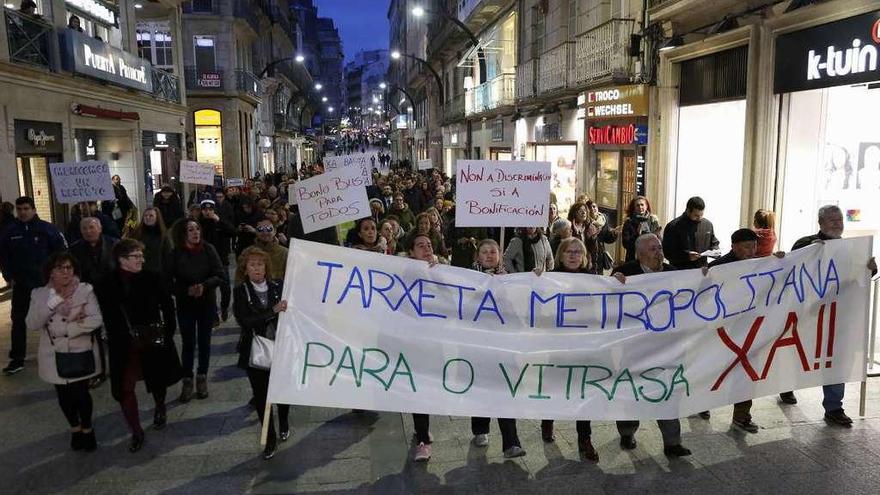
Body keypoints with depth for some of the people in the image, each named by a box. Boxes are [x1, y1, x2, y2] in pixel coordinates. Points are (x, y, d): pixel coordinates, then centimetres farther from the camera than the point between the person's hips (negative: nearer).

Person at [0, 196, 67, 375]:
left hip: (46, 283, -2)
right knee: (19, 321, 5)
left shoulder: (47, 229, -7)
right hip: (21, 284, 2)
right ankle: (17, 359, 13)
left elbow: (61, 252, -3)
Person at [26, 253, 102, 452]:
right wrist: (51, 304, -23)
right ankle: (75, 428, 38)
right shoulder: (40, 294, 0)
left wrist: (63, 329, -18)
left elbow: (96, 320, -16)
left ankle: (87, 428, 26)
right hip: (54, 356, 2)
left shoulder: (85, 290, -8)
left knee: (80, 394, -2)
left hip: (81, 354, -2)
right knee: (64, 397, 12)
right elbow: (32, 324, -10)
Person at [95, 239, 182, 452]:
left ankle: (160, 408, 49)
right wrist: (128, 341, -8)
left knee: (158, 381, 18)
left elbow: (167, 305, -1)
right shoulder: (107, 285, -6)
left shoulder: (152, 279, -8)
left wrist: (167, 332, -8)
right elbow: (107, 319, -1)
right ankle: (136, 432, 14)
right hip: (124, 347, 0)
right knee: (125, 388, -2)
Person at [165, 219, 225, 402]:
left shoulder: (208, 250, -10)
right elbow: (168, 280, -8)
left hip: (207, 303, 1)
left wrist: (204, 286, -25)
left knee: (204, 341, 11)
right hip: (185, 304, -1)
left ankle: (202, 377, 27)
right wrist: (186, 290, -21)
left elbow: (220, 275, -10)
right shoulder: (175, 253, -10)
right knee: (188, 342, 3)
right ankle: (187, 380, 18)